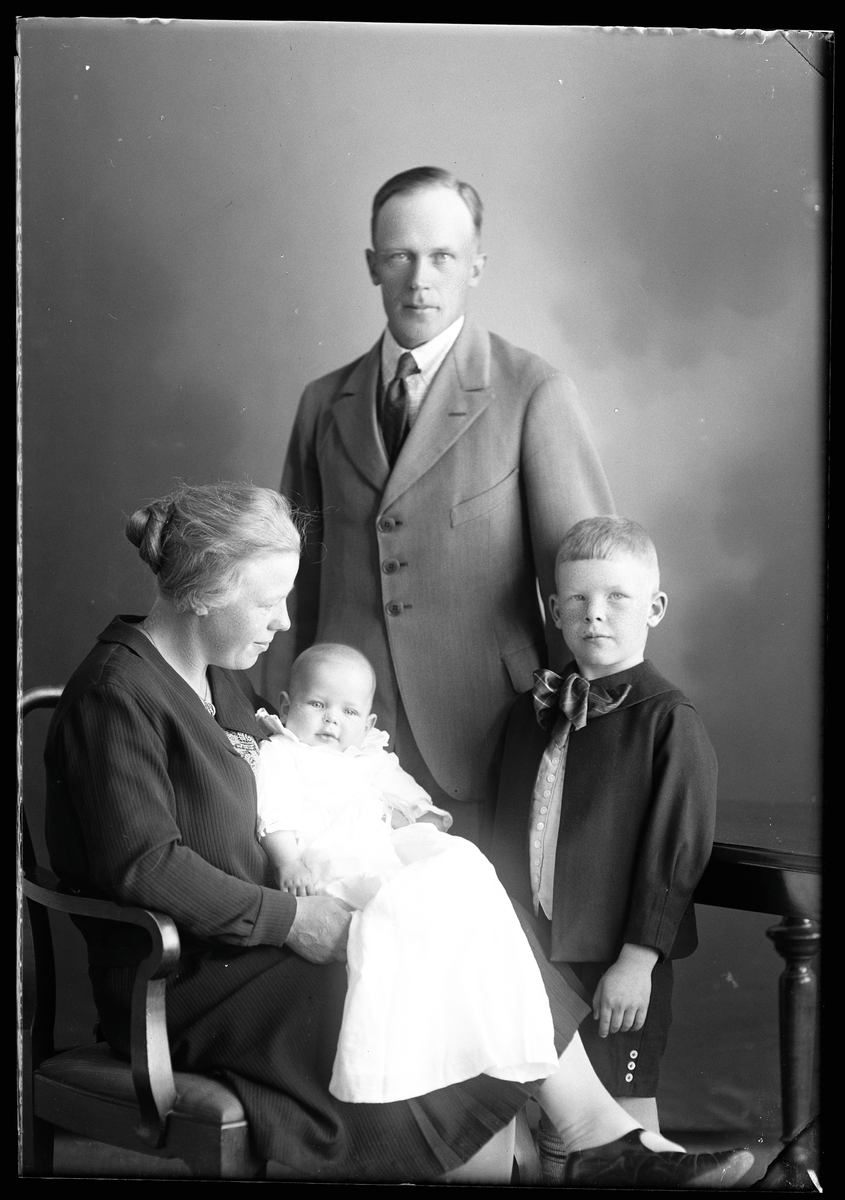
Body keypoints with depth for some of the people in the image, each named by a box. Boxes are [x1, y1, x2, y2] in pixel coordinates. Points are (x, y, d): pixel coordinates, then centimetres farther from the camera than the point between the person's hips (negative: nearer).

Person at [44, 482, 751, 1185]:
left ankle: (602, 1138, -7)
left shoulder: (222, 677, 16)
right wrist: (290, 919, -21)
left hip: (262, 937, 9)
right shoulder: (116, 693, -15)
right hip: (191, 980, -9)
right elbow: (143, 866, -22)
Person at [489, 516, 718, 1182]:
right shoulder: (534, 710, 6)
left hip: (620, 959, -6)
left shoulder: (671, 722, -13)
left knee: (624, 1103, 6)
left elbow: (675, 851, -14)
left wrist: (637, 960, -15)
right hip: (535, 946, 6)